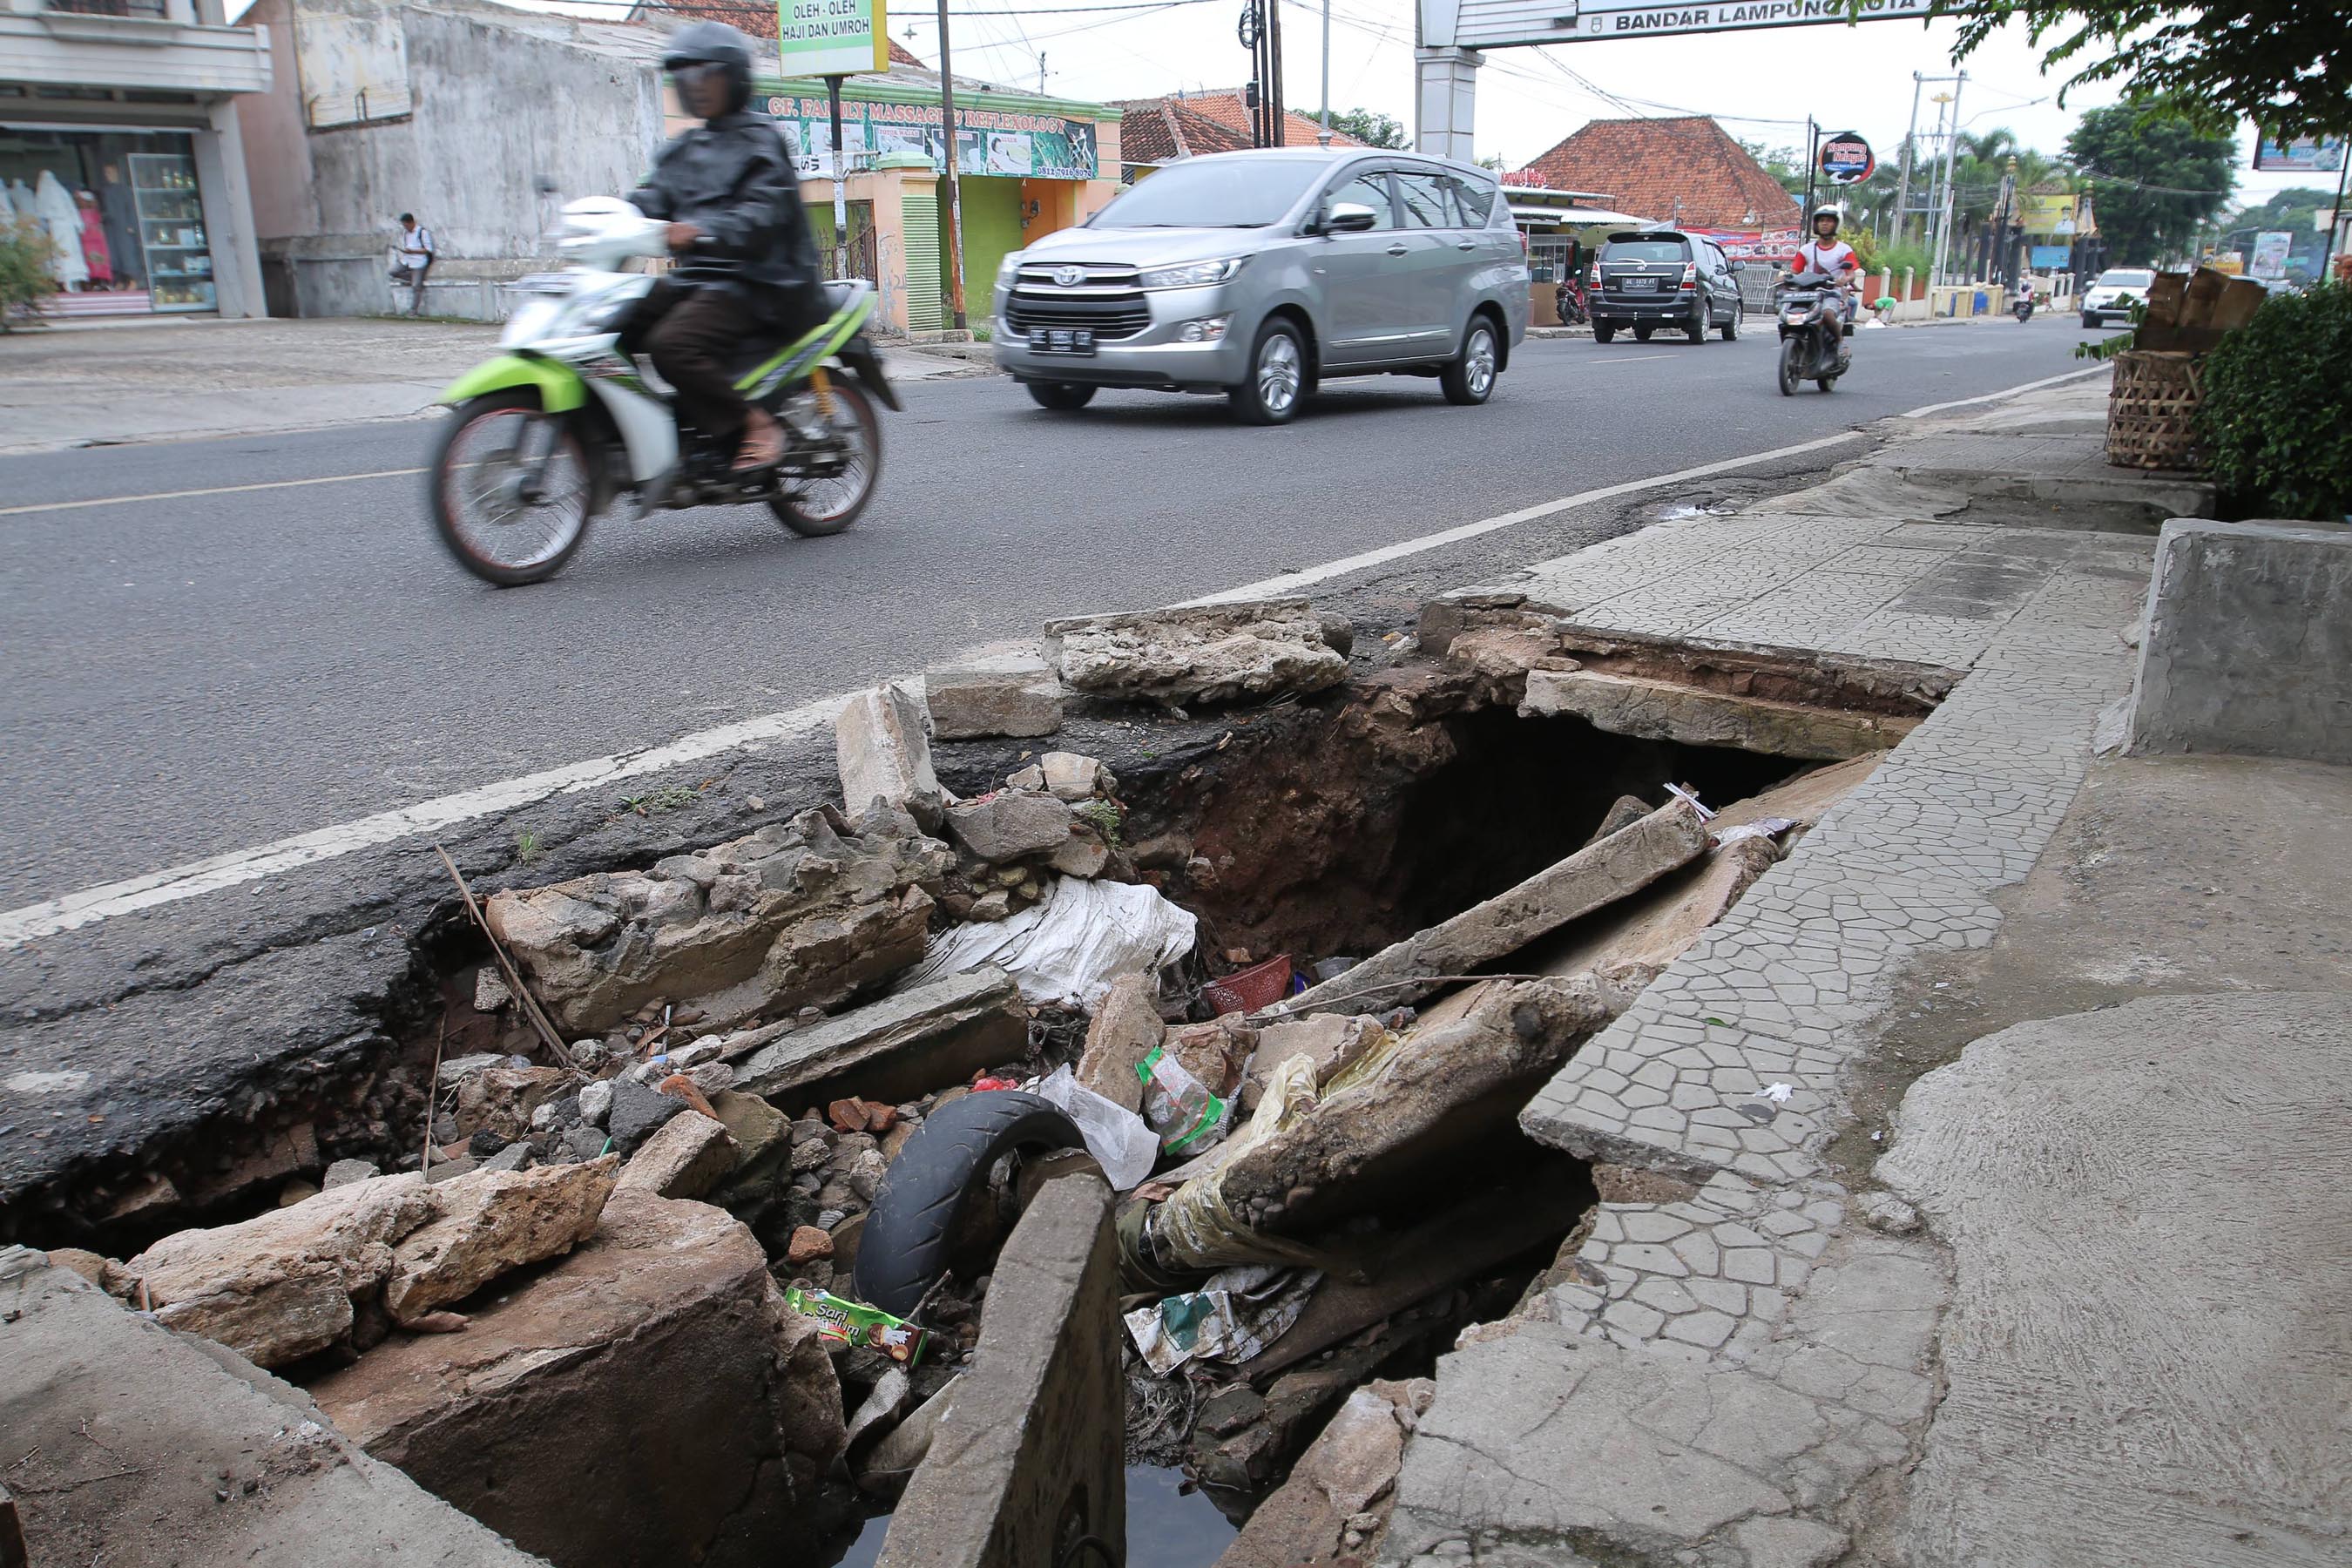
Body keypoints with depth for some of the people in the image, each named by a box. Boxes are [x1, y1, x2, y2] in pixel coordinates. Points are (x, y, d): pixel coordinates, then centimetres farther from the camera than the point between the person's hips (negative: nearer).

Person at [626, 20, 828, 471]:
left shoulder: (760, 139, -3)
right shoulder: (683, 149, 22)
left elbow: (764, 212, -18)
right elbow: (654, 199, 11)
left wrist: (704, 229, -35)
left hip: (748, 281, -8)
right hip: (691, 277, 8)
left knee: (672, 345, -31)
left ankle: (756, 423, -19)